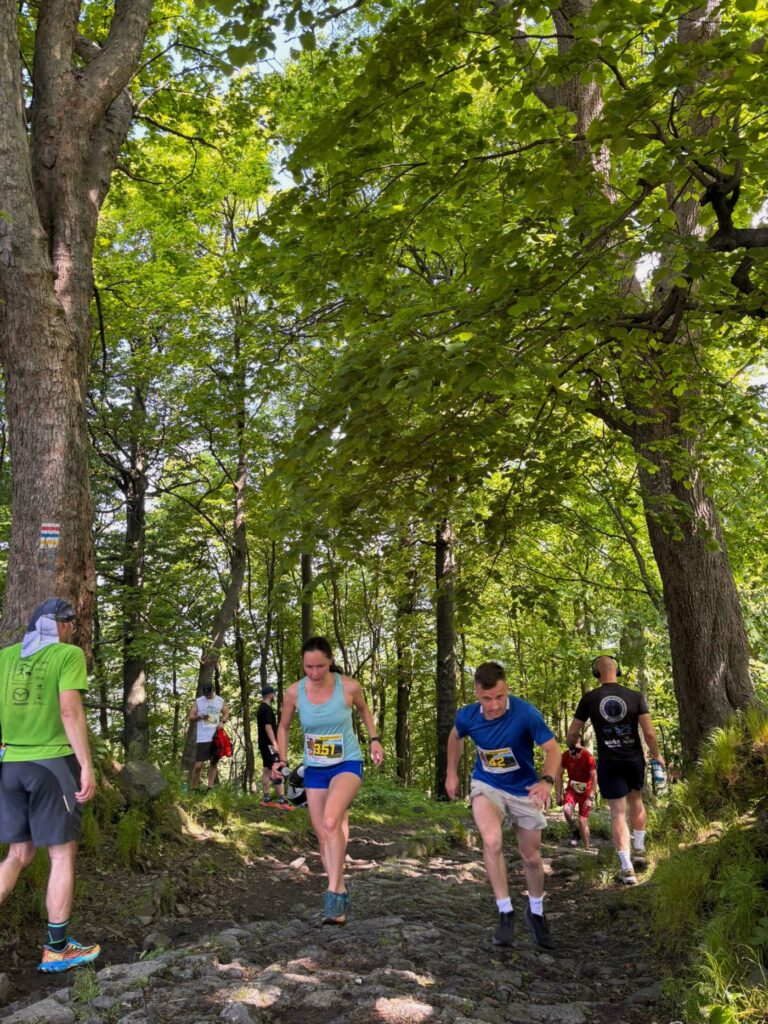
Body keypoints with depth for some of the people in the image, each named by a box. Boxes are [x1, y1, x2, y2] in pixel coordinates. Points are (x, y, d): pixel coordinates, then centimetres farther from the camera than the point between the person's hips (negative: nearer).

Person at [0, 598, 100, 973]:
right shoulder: (69, 654, -8)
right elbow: (70, 711, -16)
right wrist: (87, 766, -14)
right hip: (52, 762, -6)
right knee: (63, 854, 6)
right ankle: (56, 949, 12)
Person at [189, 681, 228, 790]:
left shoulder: (220, 701, 5)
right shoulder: (198, 701, 0)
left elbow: (226, 713, 13)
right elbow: (191, 717, 1)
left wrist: (222, 721, -8)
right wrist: (200, 717, -19)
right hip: (203, 738, -2)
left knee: (214, 762, 7)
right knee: (198, 765, -7)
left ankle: (210, 788, 13)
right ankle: (194, 788, 5)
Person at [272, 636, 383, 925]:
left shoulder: (349, 687, -16)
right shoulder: (294, 692, -12)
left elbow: (363, 709, 8)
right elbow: (284, 727, 6)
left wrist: (374, 739, 0)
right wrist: (282, 759, -6)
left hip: (348, 764, -3)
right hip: (314, 769, 3)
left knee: (331, 822, -27)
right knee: (323, 836, 7)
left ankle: (333, 893, -18)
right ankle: (341, 894, 24)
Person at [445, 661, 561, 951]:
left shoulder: (526, 714, -29)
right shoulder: (467, 716, -18)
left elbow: (552, 749, -24)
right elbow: (455, 737, 6)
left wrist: (547, 780, -41)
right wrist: (451, 773, 9)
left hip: (524, 790, -1)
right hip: (486, 785, 1)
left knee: (531, 857, 11)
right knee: (492, 841, -27)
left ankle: (535, 913, 40)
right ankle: (505, 913, -10)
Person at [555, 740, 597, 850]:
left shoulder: (588, 757, -25)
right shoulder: (565, 756, -16)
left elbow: (594, 778, -19)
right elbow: (559, 775, -5)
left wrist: (590, 798, -22)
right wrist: (558, 794, -6)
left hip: (585, 791, -2)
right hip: (572, 788, 2)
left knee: (583, 821, -3)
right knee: (566, 809, -26)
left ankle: (586, 849, 13)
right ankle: (575, 830, 2)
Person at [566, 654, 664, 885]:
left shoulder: (589, 699, -6)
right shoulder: (635, 696, -5)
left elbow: (572, 733, 0)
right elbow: (649, 732, -7)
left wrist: (571, 746, 22)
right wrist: (656, 756, 10)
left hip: (609, 762, -2)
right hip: (634, 759, 2)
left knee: (617, 813, 2)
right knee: (636, 800, 26)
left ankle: (626, 869, -1)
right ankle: (639, 850, 33)